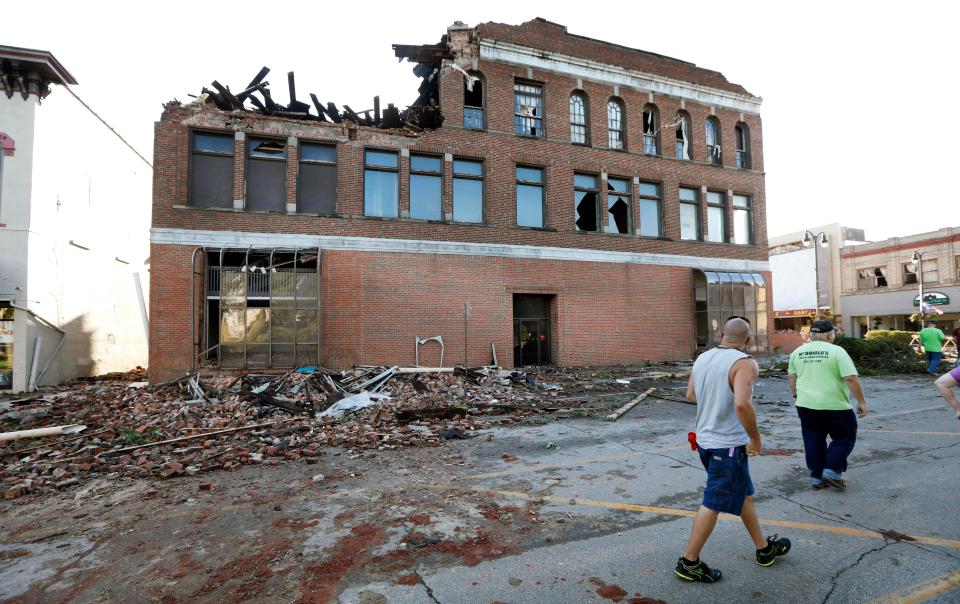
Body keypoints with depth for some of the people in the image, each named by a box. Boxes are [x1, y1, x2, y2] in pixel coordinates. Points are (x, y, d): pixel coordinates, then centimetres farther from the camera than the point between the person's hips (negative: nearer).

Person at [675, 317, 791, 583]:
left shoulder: (702, 358, 5)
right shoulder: (744, 363, -18)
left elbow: (691, 395, 17)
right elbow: (742, 404, -33)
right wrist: (755, 438, -18)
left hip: (705, 440, 8)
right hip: (729, 446, -8)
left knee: (745, 494, 25)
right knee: (713, 505, 4)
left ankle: (764, 549, 42)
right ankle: (689, 562, 15)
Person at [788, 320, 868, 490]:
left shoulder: (797, 352, 5)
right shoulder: (837, 351, -9)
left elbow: (792, 377, 13)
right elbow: (851, 379, -14)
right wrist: (861, 401, -7)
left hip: (806, 405, 4)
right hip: (835, 406, -4)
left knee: (813, 441, 12)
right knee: (845, 438, 14)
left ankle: (816, 477, 16)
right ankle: (832, 471, 7)